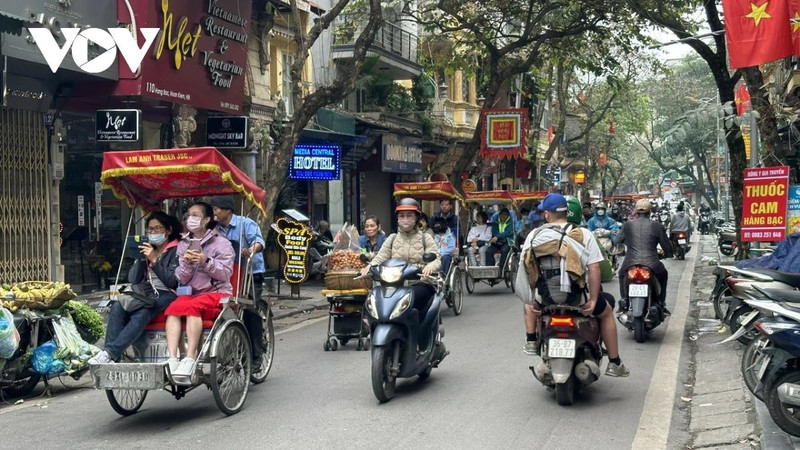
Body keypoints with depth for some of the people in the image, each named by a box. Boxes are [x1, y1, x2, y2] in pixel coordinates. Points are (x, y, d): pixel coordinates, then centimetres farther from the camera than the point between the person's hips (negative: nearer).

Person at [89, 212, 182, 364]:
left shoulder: (176, 250, 5)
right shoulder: (146, 249, 23)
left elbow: (172, 281, -7)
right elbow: (133, 280, 13)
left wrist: (154, 260, -12)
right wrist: (142, 258, 1)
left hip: (165, 294, -5)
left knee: (140, 315, -35)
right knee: (117, 306, -27)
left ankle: (109, 353, -42)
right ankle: (110, 357, -36)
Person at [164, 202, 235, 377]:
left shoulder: (221, 243, 4)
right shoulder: (183, 244, 17)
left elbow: (226, 273, -7)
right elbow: (182, 279, 10)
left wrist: (206, 262, -20)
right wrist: (187, 264, -10)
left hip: (217, 292, -4)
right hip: (191, 291, 4)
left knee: (192, 306, -34)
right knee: (173, 308, -28)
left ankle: (190, 358, -38)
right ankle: (172, 359, -38)